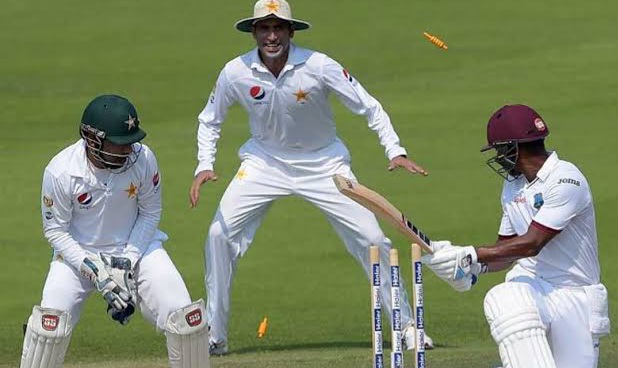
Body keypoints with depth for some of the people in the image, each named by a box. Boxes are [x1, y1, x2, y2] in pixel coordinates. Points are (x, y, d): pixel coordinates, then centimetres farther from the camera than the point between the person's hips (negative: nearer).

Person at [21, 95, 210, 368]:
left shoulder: (143, 158, -19)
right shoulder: (60, 171, -23)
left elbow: (150, 213, -4)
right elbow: (55, 230, -12)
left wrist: (128, 262, -14)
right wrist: (94, 271, -22)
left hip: (136, 244, 2)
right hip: (80, 253, -2)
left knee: (183, 316, -13)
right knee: (52, 319, -21)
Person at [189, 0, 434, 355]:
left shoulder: (318, 66, -22)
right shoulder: (236, 73, -16)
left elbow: (368, 106, -15)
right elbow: (210, 120, 2)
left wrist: (396, 151, -27)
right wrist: (205, 166, -12)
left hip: (323, 162, -2)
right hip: (265, 162, 2)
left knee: (371, 238, -9)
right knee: (220, 234, -11)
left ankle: (407, 326, 6)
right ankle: (214, 336, 0)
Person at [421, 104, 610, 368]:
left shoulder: (566, 180, -16)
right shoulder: (512, 186, 10)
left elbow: (531, 244, -23)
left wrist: (469, 256, -24)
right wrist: (475, 268, -6)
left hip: (574, 296, -4)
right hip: (530, 287, 4)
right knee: (501, 300, -33)